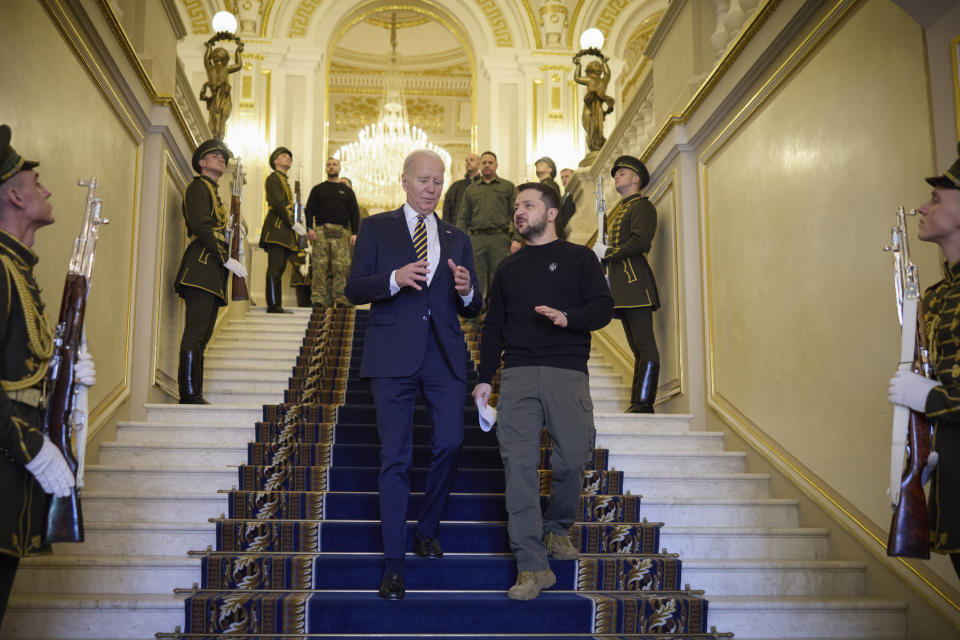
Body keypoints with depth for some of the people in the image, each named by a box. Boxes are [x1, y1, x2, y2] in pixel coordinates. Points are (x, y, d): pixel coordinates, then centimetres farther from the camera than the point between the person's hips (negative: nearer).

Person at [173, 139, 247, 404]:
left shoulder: (213, 192, 29)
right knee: (196, 333, -13)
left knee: (201, 335, 7)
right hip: (201, 268, -10)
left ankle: (194, 396, 8)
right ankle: (190, 394, -15)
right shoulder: (198, 186, 0)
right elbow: (199, 225, -14)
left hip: (212, 275, 10)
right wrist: (227, 259, -16)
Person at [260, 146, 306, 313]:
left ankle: (276, 306, 4)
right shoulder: (273, 178, -1)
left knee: (279, 268, 5)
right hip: (277, 228, -9)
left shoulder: (284, 181, 27)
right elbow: (277, 204, -13)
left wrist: (296, 227, 11)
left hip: (285, 231, 9)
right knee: (275, 267, -13)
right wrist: (293, 224, -16)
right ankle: (274, 305, -16)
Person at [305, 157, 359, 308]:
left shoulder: (347, 191, 18)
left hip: (341, 233, 0)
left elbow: (354, 213, 13)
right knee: (320, 266, -8)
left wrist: (354, 233, 1)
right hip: (321, 232, 0)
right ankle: (319, 299, -9)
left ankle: (341, 299, -7)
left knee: (341, 266, -8)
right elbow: (309, 210, 11)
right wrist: (310, 228, -5)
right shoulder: (318, 189, 18)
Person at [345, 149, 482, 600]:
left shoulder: (457, 239, 16)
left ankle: (427, 529, 25)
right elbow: (354, 290, -1)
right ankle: (394, 565, 5)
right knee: (395, 458, -1)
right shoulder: (377, 228, 8)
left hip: (445, 356, 3)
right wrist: (395, 279, -19)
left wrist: (466, 291, -10)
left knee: (449, 444, -2)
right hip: (393, 356, -3)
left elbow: (472, 309, 13)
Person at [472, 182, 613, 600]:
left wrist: (568, 318, -18)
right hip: (517, 376, 2)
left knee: (571, 459, -5)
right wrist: (483, 378, 14)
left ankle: (557, 527, 26)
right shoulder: (508, 268, 21)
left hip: (567, 375, -2)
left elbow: (604, 308, 2)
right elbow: (493, 326, 21)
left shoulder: (579, 259, 11)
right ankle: (532, 566, -5)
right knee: (519, 464, -8)